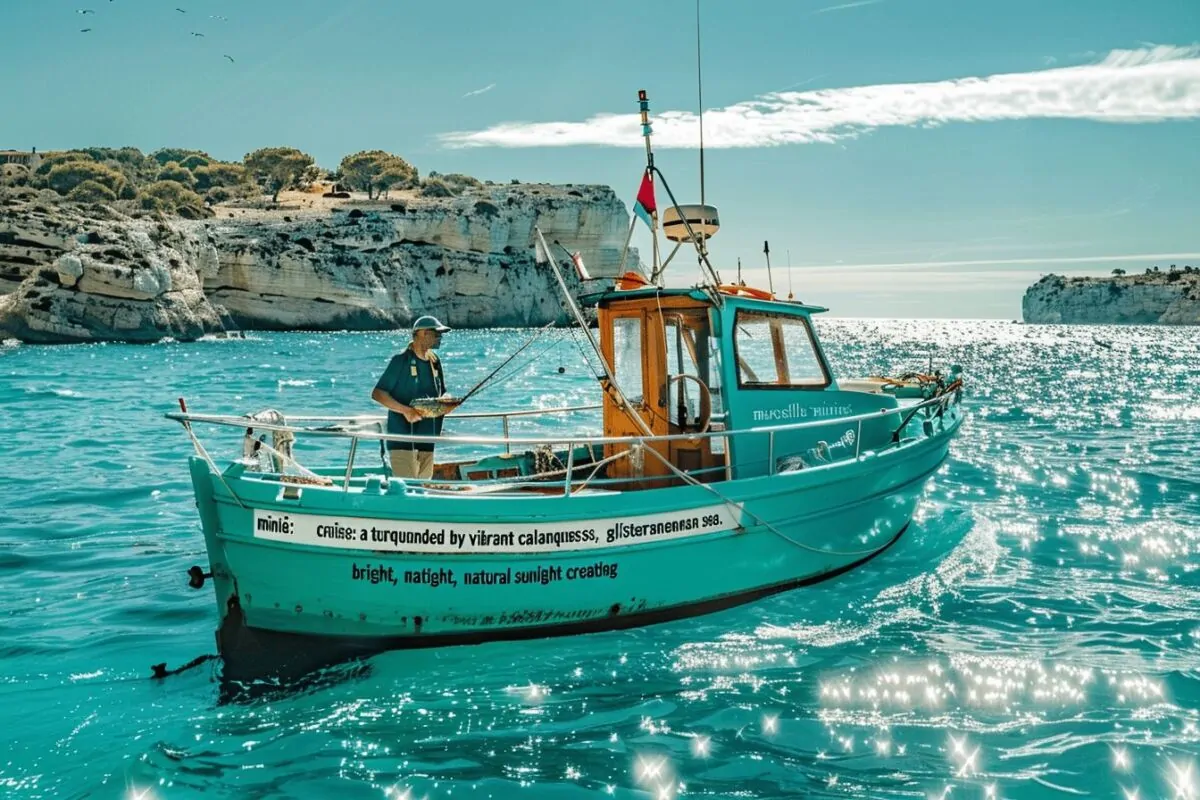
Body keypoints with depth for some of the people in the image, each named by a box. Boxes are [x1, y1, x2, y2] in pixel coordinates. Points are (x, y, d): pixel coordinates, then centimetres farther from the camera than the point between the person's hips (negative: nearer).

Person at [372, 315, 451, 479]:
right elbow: (377, 394, -11)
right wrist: (406, 410, -22)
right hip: (403, 439, -7)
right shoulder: (401, 360, -7)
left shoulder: (434, 362, 12)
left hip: (427, 439, 7)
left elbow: (442, 395, 22)